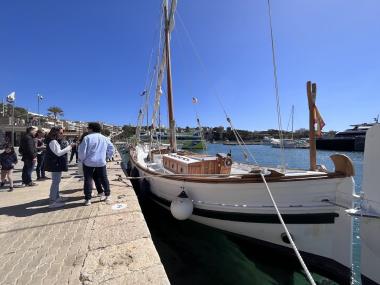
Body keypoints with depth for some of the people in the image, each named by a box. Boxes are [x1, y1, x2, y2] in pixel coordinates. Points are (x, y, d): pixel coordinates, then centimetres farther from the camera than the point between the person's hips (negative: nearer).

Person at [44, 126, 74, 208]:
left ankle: (56, 197, 30)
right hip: (55, 164, -11)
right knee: (55, 182, -9)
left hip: (57, 164, 11)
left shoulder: (56, 141, 16)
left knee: (56, 181, 18)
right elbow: (58, 153, -23)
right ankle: (53, 201, -5)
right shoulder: (53, 141, -16)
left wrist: (67, 149, 6)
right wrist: (69, 147, -19)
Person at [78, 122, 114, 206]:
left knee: (88, 180, 6)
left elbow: (82, 151, -11)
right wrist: (106, 157, 18)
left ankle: (88, 199, 8)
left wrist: (82, 159, 4)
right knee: (104, 179, 13)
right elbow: (111, 149, 10)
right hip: (101, 162, 4)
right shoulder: (104, 138, 5)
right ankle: (107, 195, 21)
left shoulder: (87, 138, -9)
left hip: (88, 162, -3)